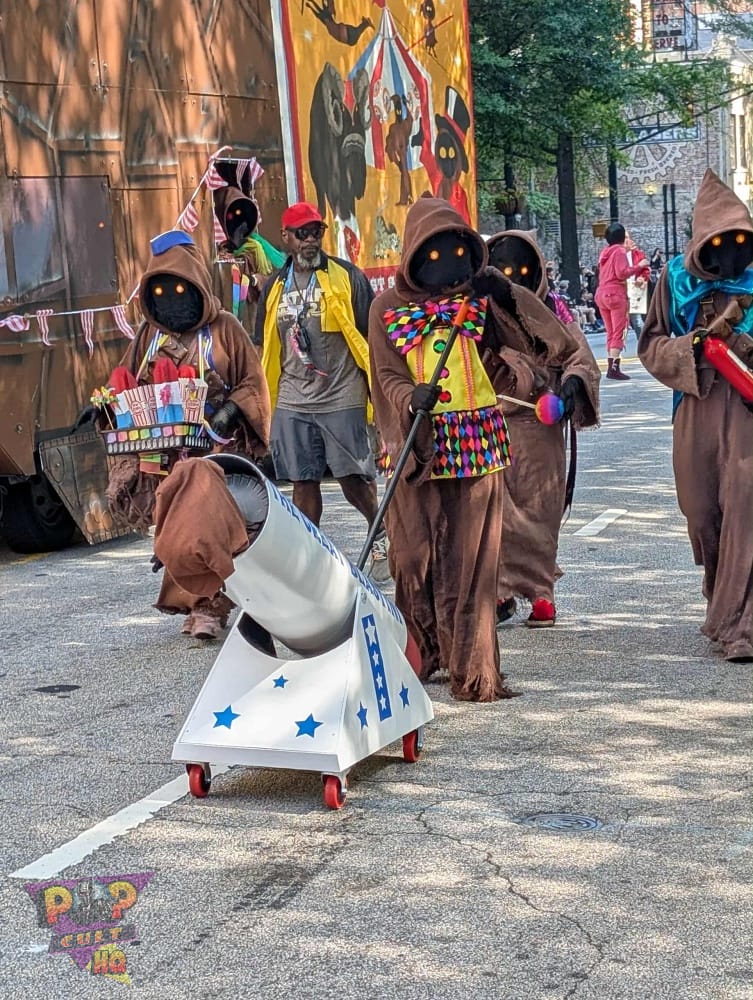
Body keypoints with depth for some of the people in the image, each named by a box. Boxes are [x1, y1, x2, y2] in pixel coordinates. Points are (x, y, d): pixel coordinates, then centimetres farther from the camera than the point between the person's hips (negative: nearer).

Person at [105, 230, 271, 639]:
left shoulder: (224, 328, 0)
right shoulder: (149, 335, 12)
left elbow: (253, 384, -1)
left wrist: (229, 412, -18)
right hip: (164, 454, 4)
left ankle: (209, 607, -6)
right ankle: (195, 605, 14)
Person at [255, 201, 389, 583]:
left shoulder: (347, 277, -1)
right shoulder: (275, 286, 12)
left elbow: (369, 336, -1)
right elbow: (266, 348, 18)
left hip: (342, 398, -4)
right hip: (291, 403, 4)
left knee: (353, 479, -2)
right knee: (303, 482, 7)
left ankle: (380, 533, 24)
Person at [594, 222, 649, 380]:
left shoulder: (605, 252, 15)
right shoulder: (620, 251, -8)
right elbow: (622, 273, -16)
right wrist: (638, 266, -11)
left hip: (602, 294, 8)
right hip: (616, 293, -8)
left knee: (610, 333, 12)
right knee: (618, 333, -9)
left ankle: (611, 367, 11)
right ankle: (614, 368, -16)